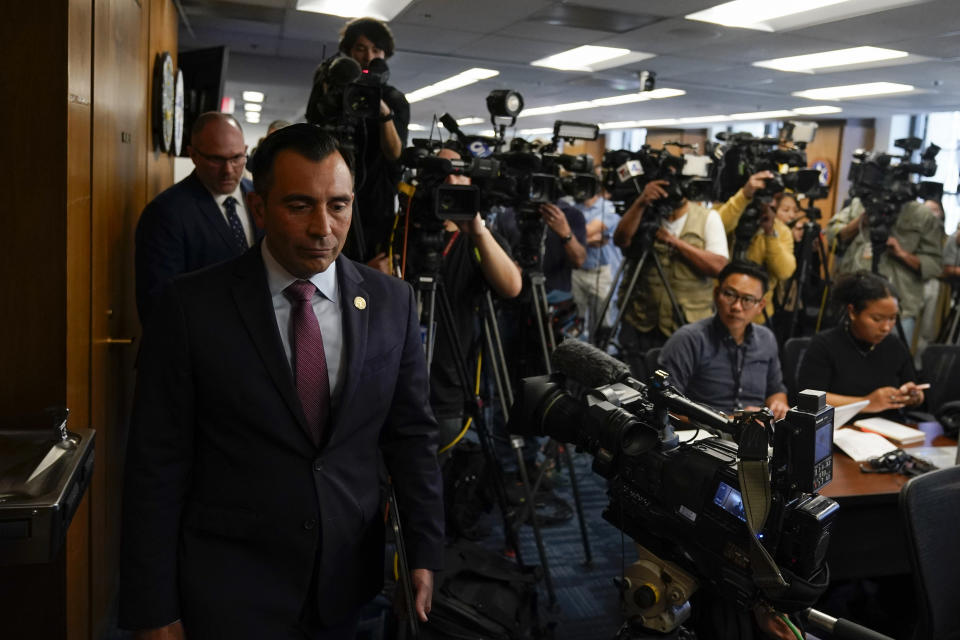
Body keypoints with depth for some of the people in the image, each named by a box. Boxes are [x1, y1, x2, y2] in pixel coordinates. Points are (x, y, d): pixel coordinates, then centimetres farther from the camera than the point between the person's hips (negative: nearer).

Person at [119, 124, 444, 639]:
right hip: (231, 594, -3)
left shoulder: (391, 301, -3)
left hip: (349, 581, 3)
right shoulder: (192, 306, -11)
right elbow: (156, 465, -8)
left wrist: (424, 555, 0)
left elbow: (411, 436, 2)